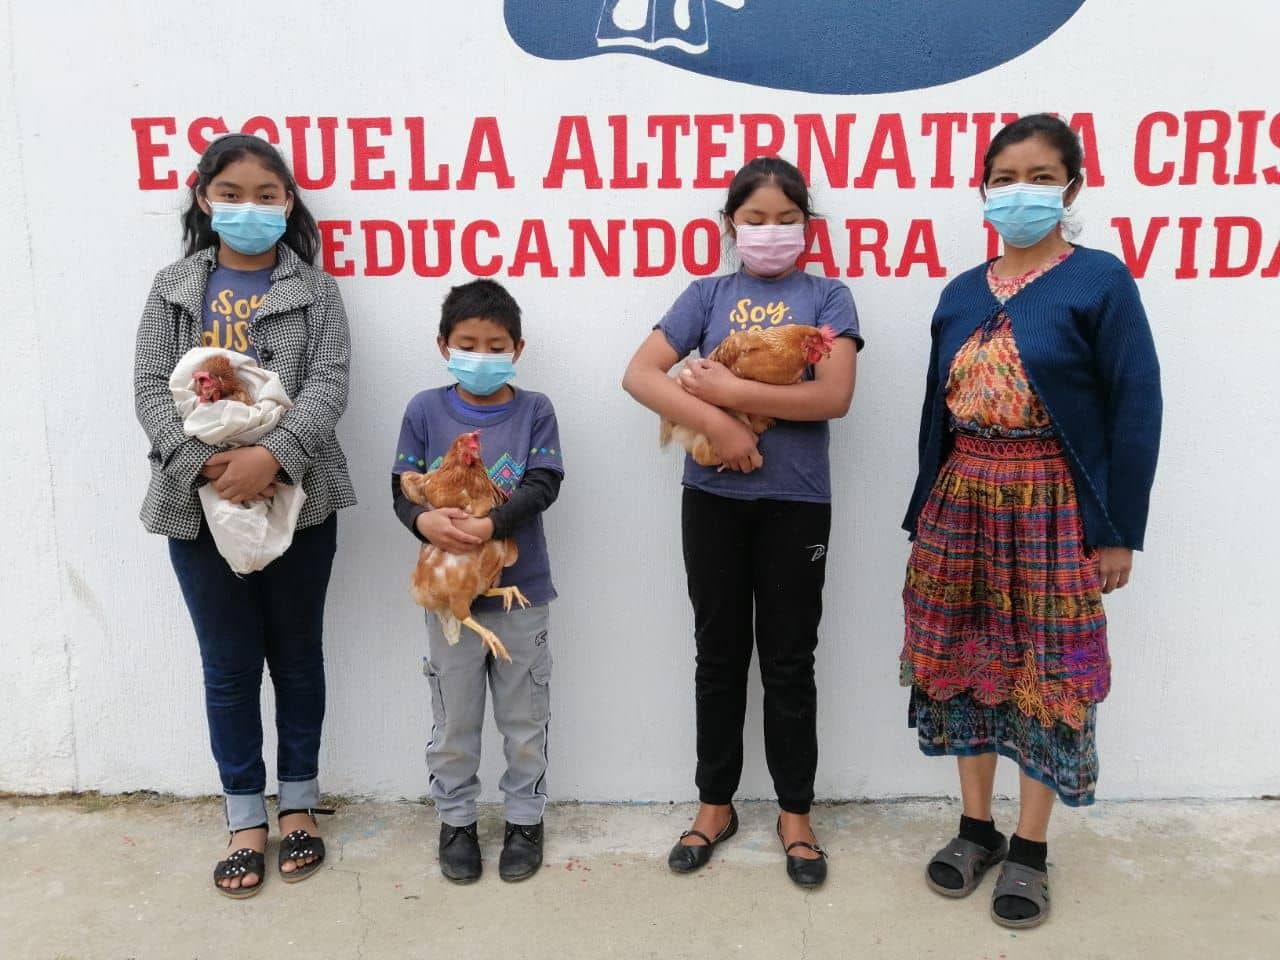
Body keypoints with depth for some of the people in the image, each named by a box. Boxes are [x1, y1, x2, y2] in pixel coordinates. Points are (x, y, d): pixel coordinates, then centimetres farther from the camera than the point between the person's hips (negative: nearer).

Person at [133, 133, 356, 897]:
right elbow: (151, 388, -2)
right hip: (200, 504, 1)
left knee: (297, 655, 12)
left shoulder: (313, 288, 2)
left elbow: (329, 385, -9)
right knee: (229, 665, 10)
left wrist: (272, 456, -25)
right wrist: (204, 462, -18)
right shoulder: (174, 288, 7)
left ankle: (299, 804, 28)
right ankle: (246, 818, 23)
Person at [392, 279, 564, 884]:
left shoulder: (534, 411, -4)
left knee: (525, 719, 13)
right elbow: (402, 489, -4)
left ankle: (524, 818, 31)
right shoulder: (425, 411, -2)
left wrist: (490, 525, -30)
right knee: (454, 721, 14)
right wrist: (425, 522, -27)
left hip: (521, 590, 0)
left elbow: (543, 485, -15)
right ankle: (455, 820, 32)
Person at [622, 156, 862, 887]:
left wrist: (728, 389, -16)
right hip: (714, 496, 2)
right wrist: (715, 423, -17)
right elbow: (639, 374, -5)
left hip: (796, 500, -2)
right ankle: (716, 804, 26)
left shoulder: (828, 297, 2)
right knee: (720, 654, 11)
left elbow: (834, 396, -13)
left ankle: (796, 812, 22)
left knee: (789, 658, 7)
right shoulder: (708, 296, 6)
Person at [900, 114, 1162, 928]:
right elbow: (939, 411, 11)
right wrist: (924, 513, 9)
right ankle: (977, 826, 26)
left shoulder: (1100, 281, -6)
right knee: (964, 663, 10)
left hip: (1052, 506, -4)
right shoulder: (961, 295, 9)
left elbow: (1136, 410, -8)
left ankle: (1030, 847, 20)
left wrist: (1119, 531, -10)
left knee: (1048, 671, 4)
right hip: (963, 501, 5)